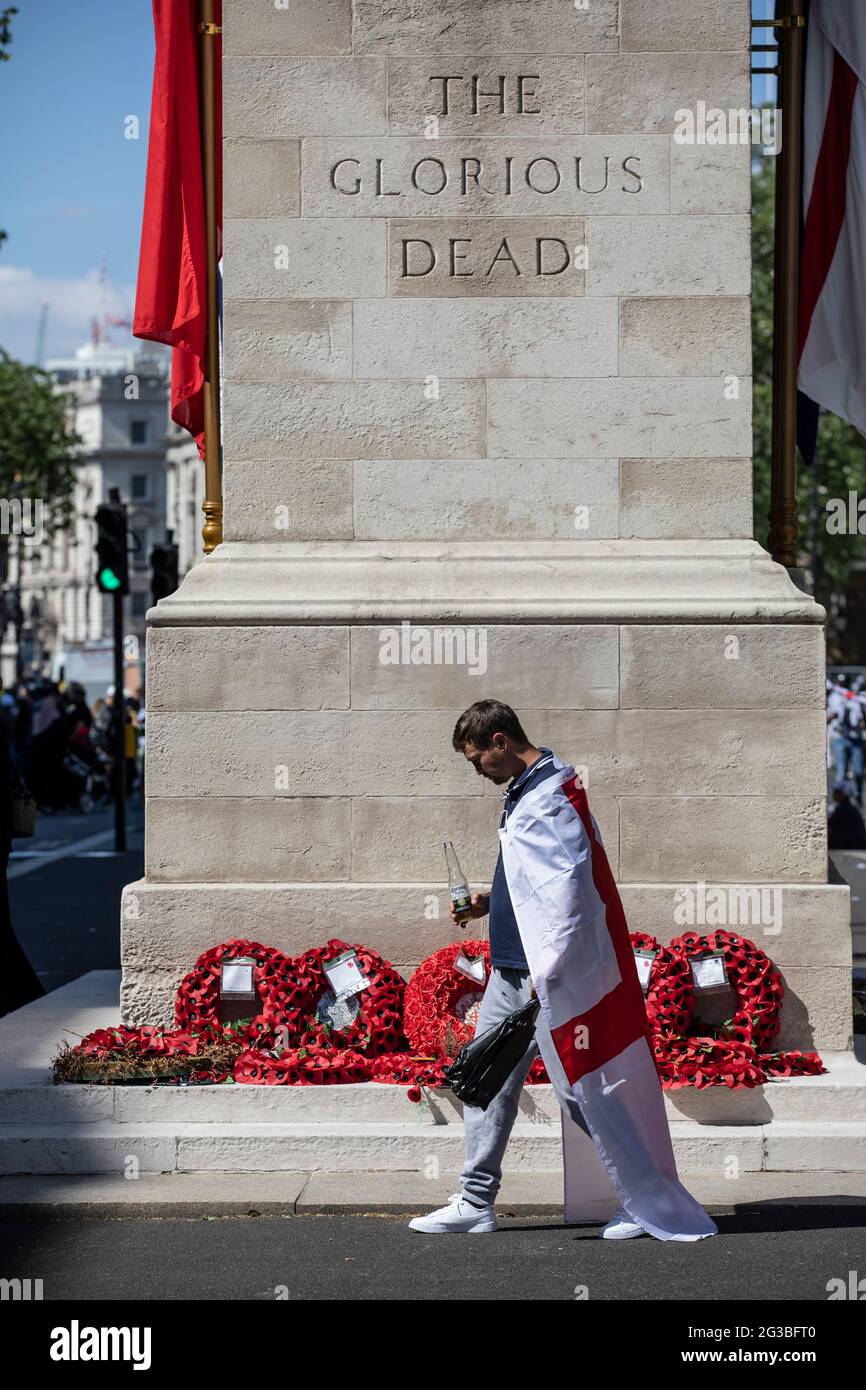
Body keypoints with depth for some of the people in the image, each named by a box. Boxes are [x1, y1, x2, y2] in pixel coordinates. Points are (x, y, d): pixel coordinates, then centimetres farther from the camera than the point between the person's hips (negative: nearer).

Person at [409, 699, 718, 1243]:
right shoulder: (523, 792, 14)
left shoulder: (549, 798, -18)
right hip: (511, 972, 10)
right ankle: (476, 1203, 21)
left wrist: (547, 972, -27)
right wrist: (490, 903, 12)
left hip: (551, 975, -10)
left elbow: (568, 886, -26)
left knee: (585, 1091, -5)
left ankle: (656, 1206, 4)